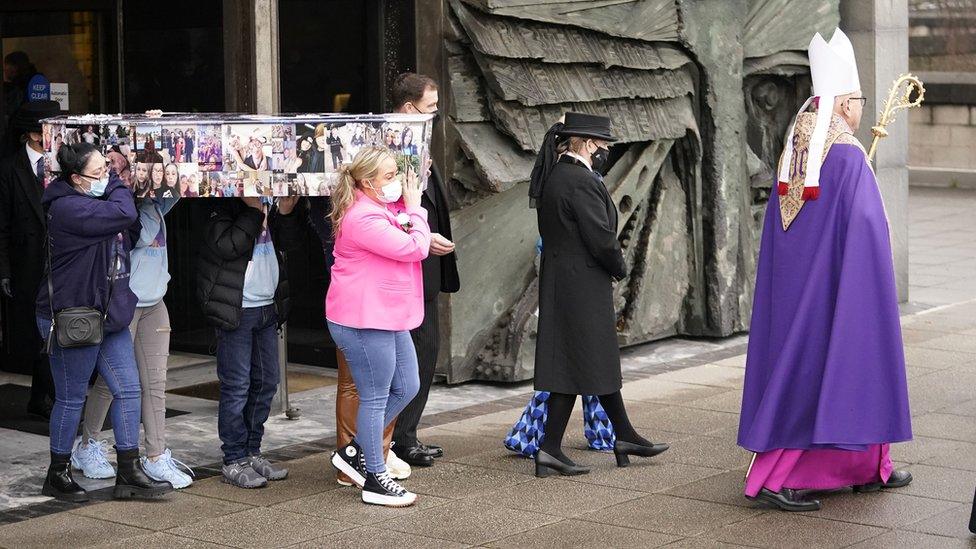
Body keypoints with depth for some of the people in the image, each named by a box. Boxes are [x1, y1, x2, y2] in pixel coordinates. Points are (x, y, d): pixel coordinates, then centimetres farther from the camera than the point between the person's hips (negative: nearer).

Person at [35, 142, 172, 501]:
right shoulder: (67, 208, -21)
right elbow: (124, 213, -28)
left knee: (128, 389, 6)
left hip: (106, 316, 9)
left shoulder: (96, 200, 11)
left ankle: (129, 472, 13)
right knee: (72, 398, 3)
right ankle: (58, 475, 19)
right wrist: (115, 182, -9)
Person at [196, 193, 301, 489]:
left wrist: (285, 212, -5)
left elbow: (287, 242, 13)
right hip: (236, 308, -7)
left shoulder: (269, 197, 10)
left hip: (268, 306, 7)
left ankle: (252, 452, 22)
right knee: (236, 386, -3)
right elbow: (224, 246, -22)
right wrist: (254, 211, -21)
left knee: (266, 382, 11)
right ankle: (234, 461, 5)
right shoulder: (221, 202, -11)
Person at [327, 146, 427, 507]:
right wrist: (414, 207, -8)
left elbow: (414, 242, 19)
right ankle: (375, 480, 9)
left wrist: (410, 204, 5)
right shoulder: (364, 217, -21)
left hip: (387, 318, 11)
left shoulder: (381, 208, 13)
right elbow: (414, 248, -21)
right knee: (375, 397, -2)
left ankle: (354, 452, 26)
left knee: (406, 388, 15)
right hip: (363, 322, -11)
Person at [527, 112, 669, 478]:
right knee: (578, 362, -3)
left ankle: (623, 437, 27)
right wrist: (619, 268, -1)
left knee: (599, 361, 17)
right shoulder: (582, 182, -19)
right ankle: (550, 449, -1)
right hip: (583, 283, -10)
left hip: (557, 279, 10)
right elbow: (601, 236, -20)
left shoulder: (552, 176, 10)